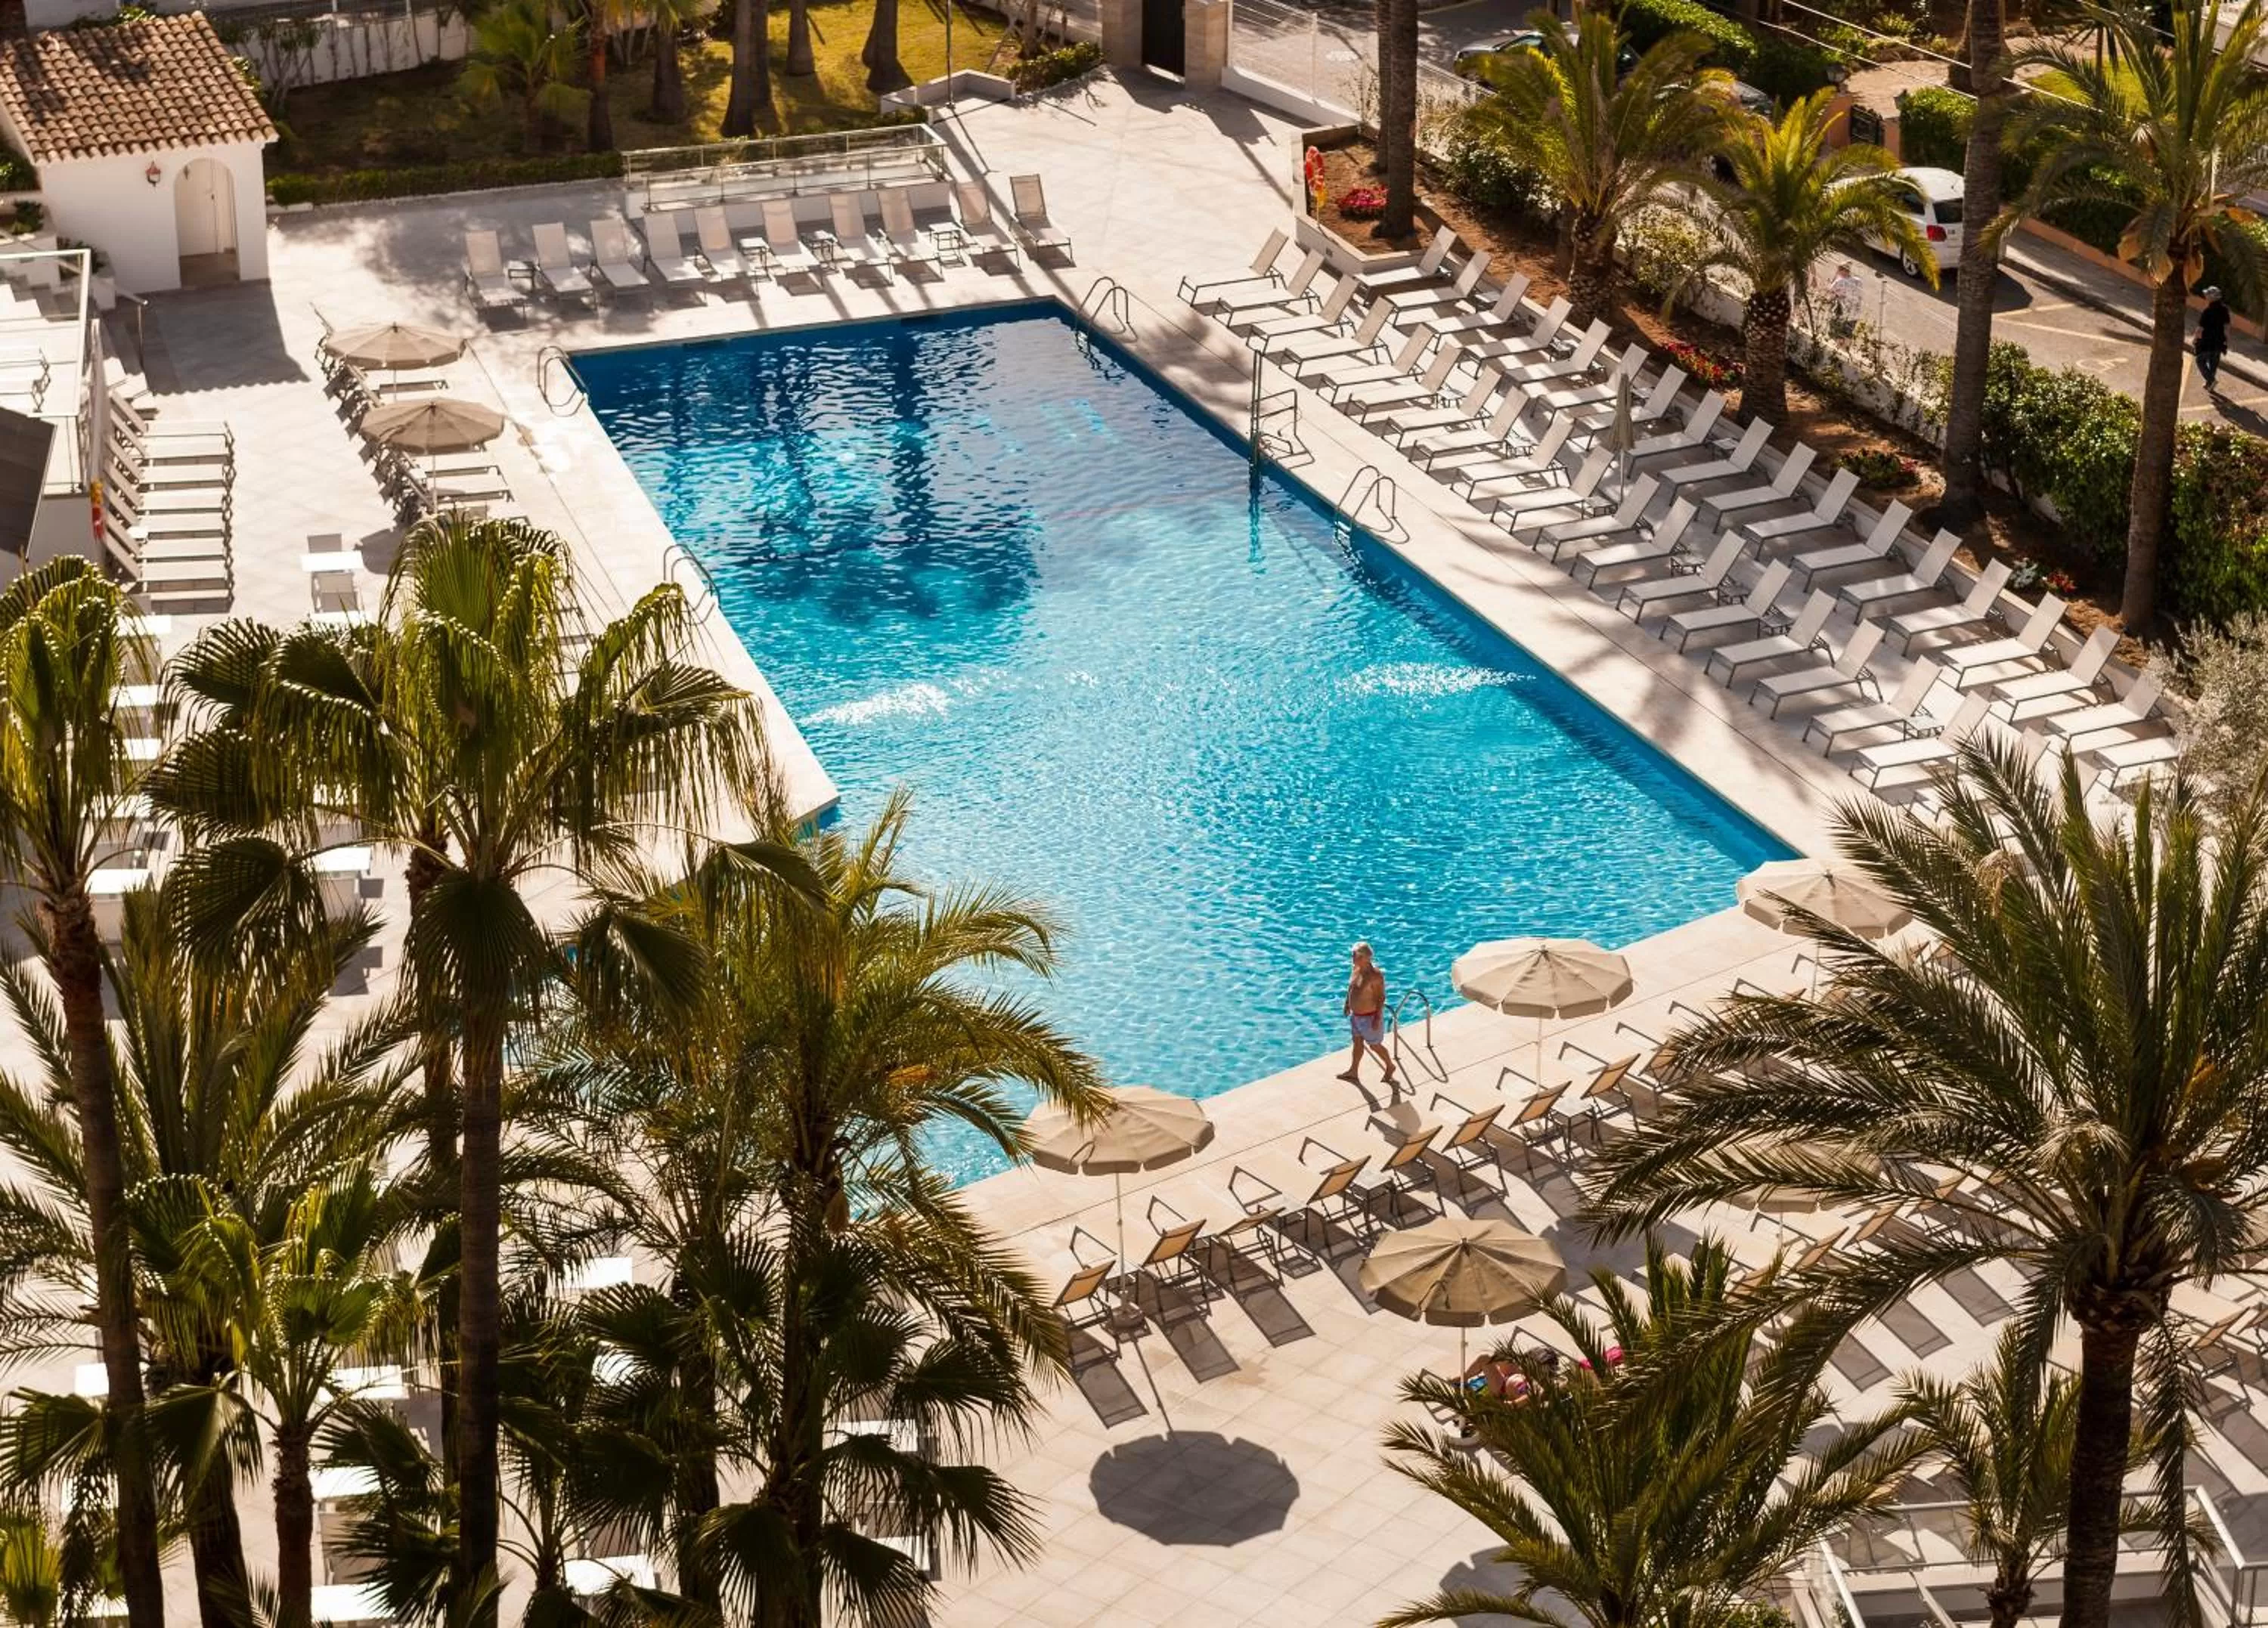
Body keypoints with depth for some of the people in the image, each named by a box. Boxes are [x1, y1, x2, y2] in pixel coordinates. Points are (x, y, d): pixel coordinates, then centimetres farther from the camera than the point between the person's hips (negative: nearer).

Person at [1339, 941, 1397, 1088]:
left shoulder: (1375, 975, -28)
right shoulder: (1356, 968, -3)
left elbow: (1381, 997, -24)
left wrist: (1378, 1018, -23)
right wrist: (1347, 1003, 17)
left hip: (1369, 1017, -8)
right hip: (1356, 1015, 8)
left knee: (1375, 1045, 11)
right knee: (1357, 1042, 20)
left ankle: (1390, 1066, 34)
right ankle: (1353, 1072, 34)